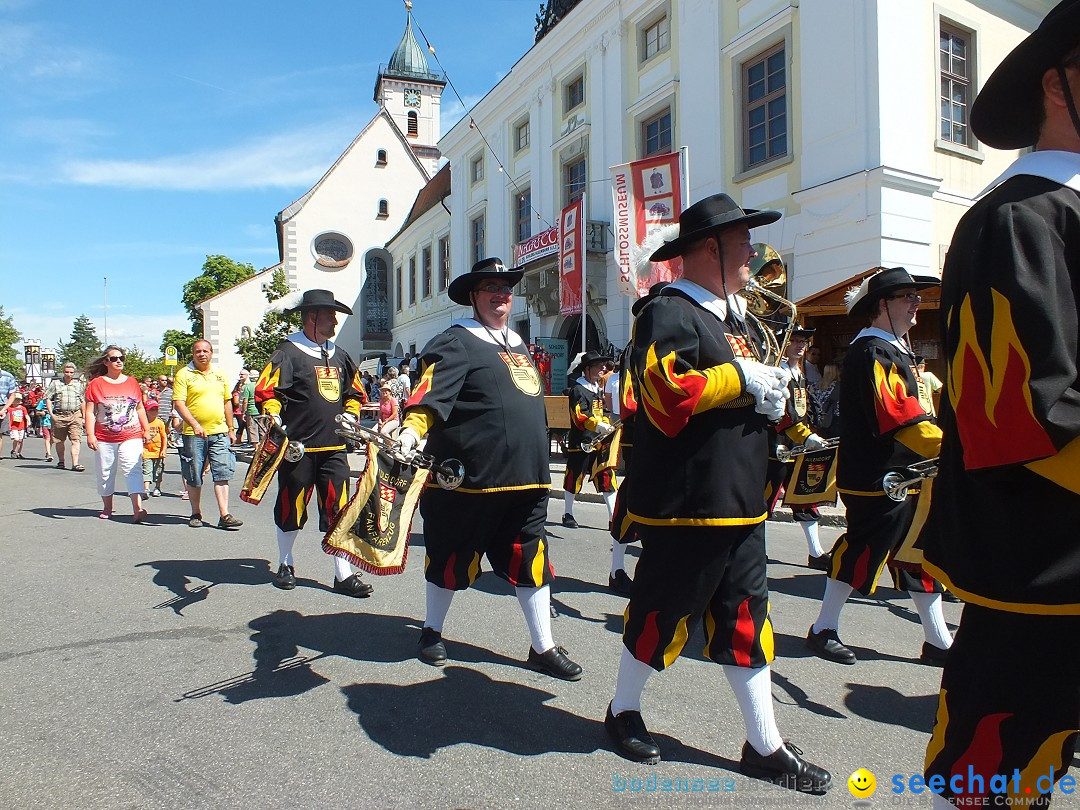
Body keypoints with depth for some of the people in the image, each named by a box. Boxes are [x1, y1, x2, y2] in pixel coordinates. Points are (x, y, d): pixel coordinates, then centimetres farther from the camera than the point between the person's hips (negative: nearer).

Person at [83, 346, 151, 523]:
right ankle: (107, 507, 28)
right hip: (104, 438, 0)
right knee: (105, 472, 11)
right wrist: (90, 435, -8)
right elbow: (90, 411, 0)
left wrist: (146, 429, 16)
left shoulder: (132, 382, 11)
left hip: (131, 436, 0)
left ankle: (138, 508, -23)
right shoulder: (96, 383, 2)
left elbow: (140, 408, 18)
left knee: (132, 469, -13)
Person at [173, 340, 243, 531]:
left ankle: (224, 516, -4)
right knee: (194, 477, 7)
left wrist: (231, 428, 15)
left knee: (222, 474, -4)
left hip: (219, 432, 3)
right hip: (194, 434, -3)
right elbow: (178, 403, -9)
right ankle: (196, 514, 21)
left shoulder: (219, 374, 14)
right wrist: (195, 424, -20)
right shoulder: (184, 374, -1)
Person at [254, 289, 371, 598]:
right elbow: (266, 391, -10)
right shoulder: (288, 352, -4)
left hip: (334, 448, 5)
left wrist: (351, 416, 10)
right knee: (291, 506, 9)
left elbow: (354, 392, 26)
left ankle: (344, 574, 6)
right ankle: (285, 564, 30)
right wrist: (273, 418, -26)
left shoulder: (339, 355, 16)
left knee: (339, 509, 1)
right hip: (298, 448, -4)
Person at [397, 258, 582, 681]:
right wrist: (408, 435, -37)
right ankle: (432, 631, 32)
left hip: (526, 480, 7)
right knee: (452, 558, 10)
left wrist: (534, 466, 30)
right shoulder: (456, 342, -7)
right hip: (468, 480, -6)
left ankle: (542, 647, 19)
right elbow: (430, 396, -19)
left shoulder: (517, 343, 19)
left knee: (532, 561, 8)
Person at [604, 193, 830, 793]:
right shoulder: (668, 314, -13)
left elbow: (756, 393, 25)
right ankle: (624, 711, 30)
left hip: (742, 505, 9)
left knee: (746, 617, 13)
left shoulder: (739, 318, 17)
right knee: (664, 611, 7)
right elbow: (665, 395, -27)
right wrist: (741, 377, -19)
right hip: (685, 506, -8)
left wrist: (773, 396, 4)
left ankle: (765, 745, 26)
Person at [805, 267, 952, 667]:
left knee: (919, 553, 13)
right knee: (864, 550, 0)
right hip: (876, 479, -10)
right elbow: (899, 419, -28)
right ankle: (823, 630, 16)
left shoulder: (898, 349, 16)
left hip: (906, 476, 10)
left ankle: (938, 641, 24)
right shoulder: (871, 353, -18)